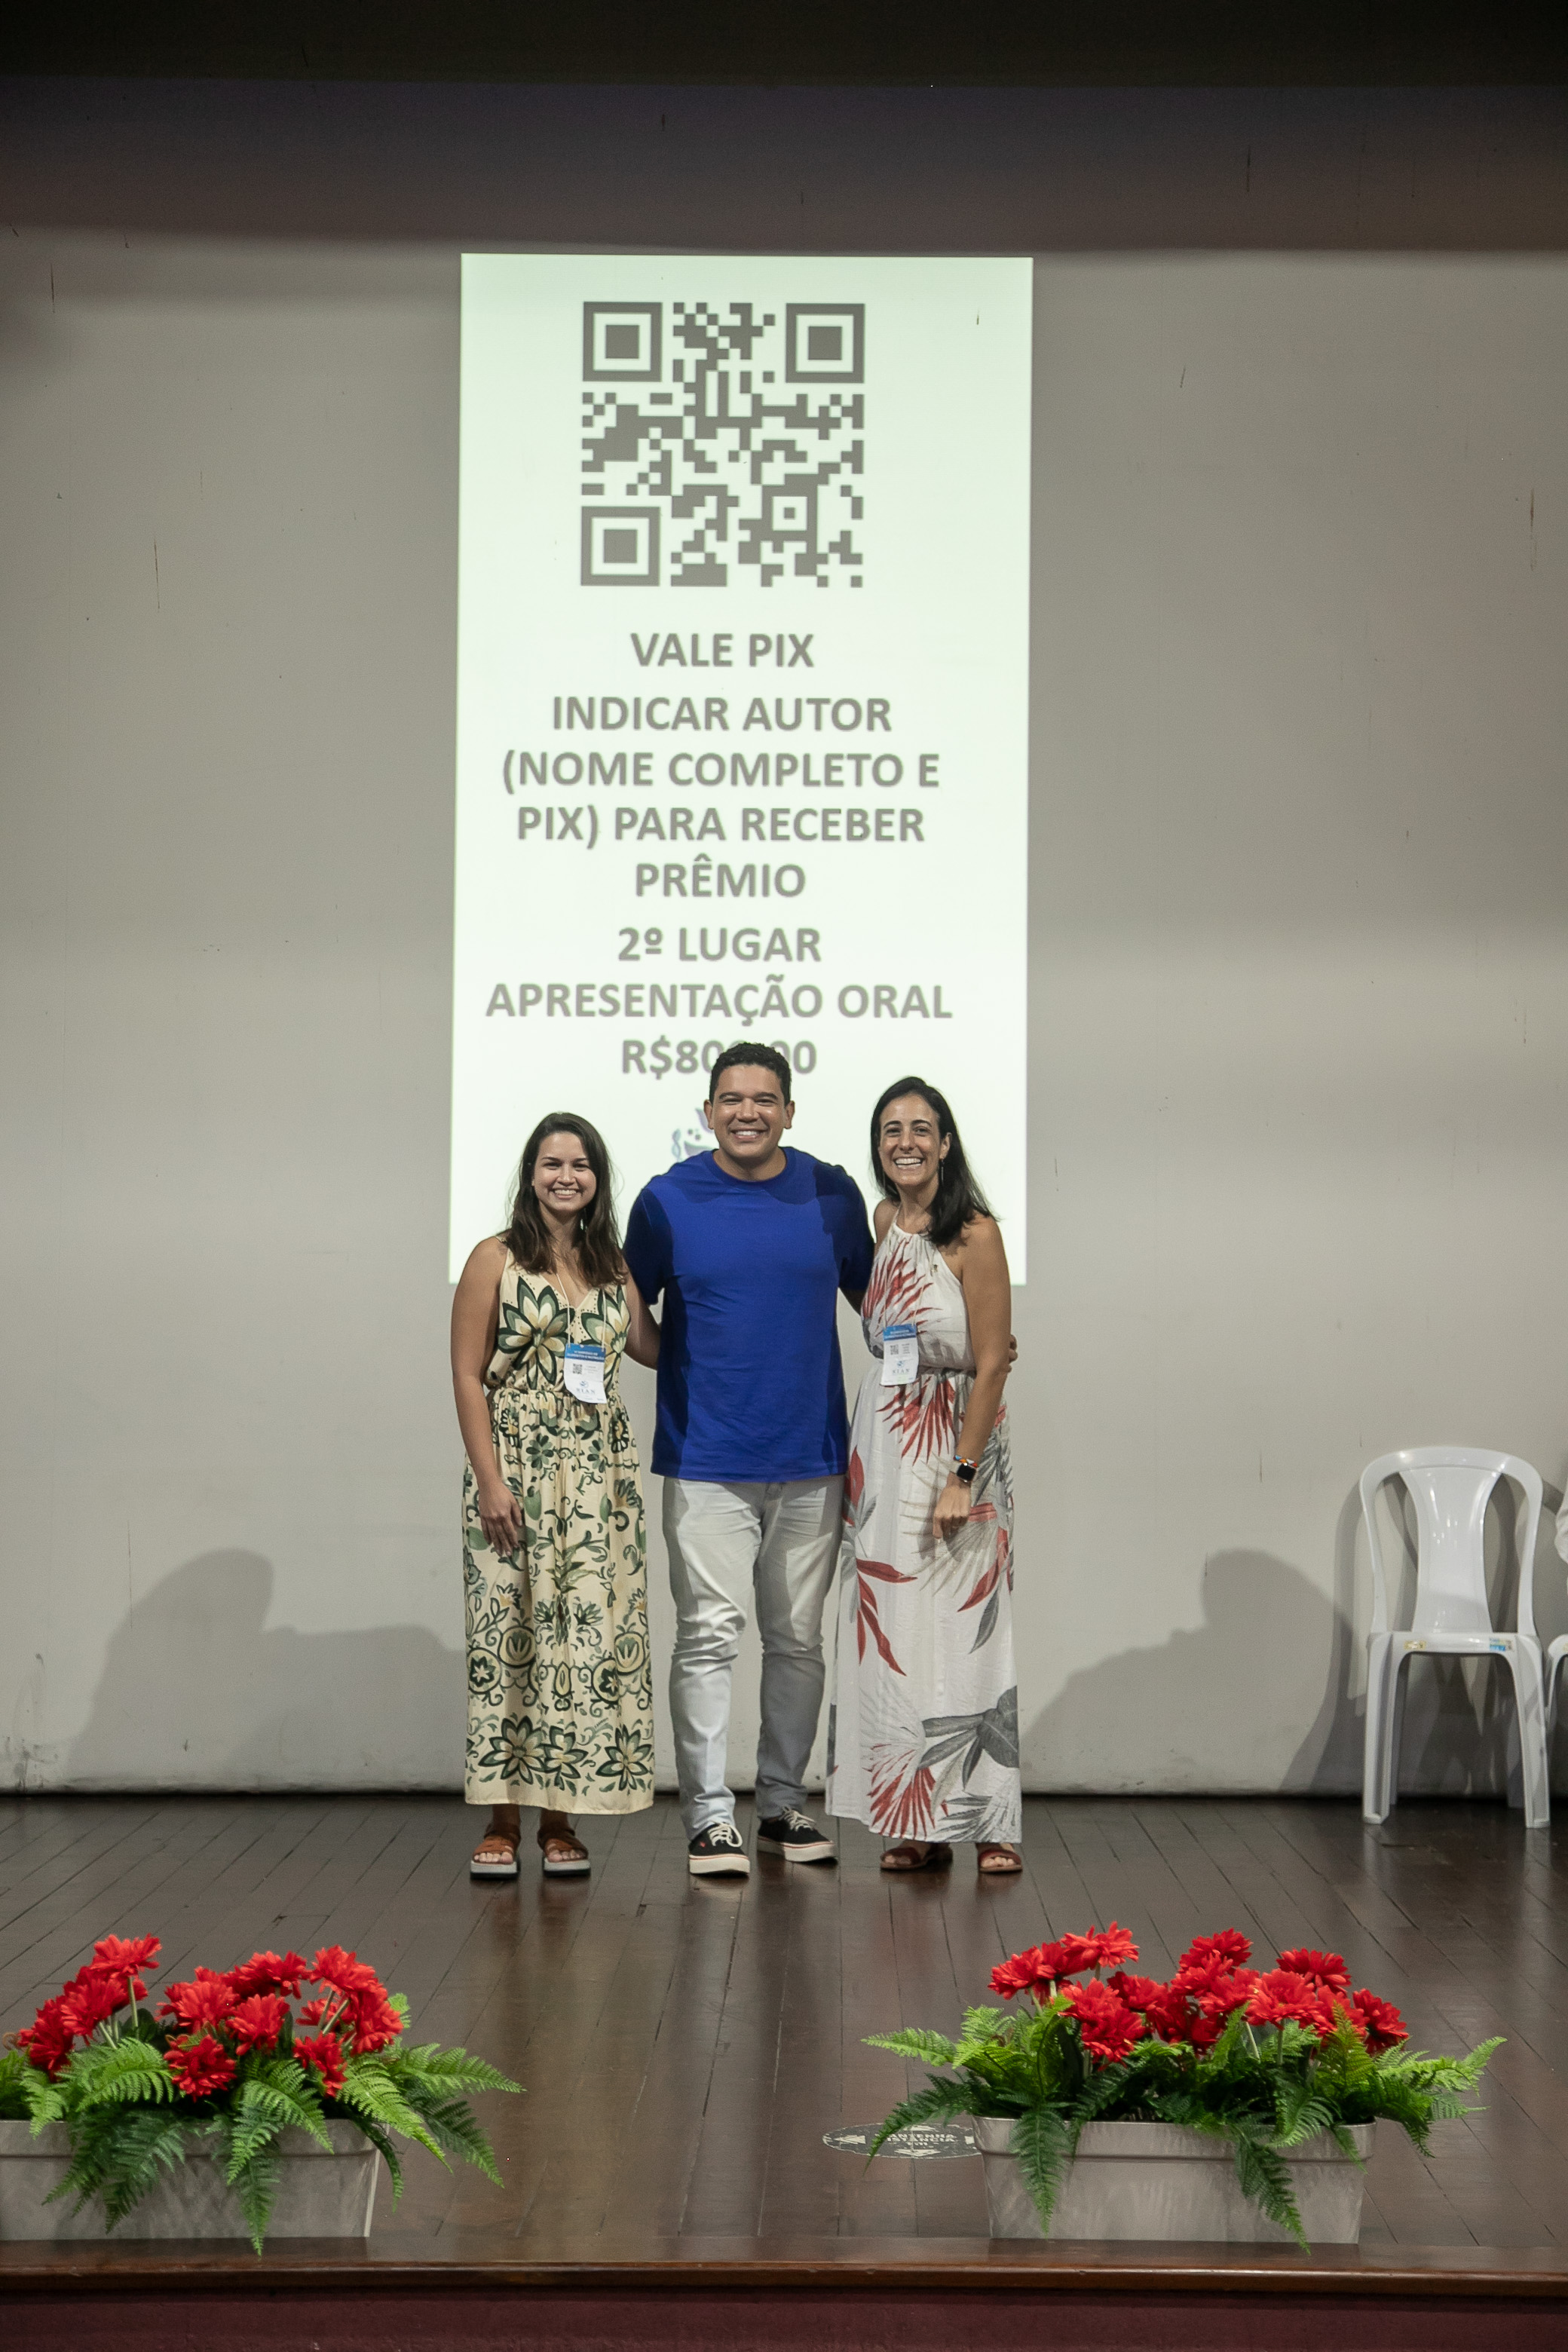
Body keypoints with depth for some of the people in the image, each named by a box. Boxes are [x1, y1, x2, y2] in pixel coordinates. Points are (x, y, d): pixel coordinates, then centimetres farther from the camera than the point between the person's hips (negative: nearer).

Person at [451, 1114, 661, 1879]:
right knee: (507, 1635, -2)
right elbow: (468, 1376, -4)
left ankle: (560, 1819, 10)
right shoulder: (496, 1260, 0)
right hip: (515, 1466, -4)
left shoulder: (613, 1265, 12)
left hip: (597, 1472, 4)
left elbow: (654, 1348, 16)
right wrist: (489, 1480, -11)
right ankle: (502, 1820, 6)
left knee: (589, 1633, 1)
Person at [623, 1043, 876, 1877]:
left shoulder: (832, 1194, 5)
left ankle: (784, 1803, 21)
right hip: (707, 1459, -2)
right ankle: (710, 1816, 1)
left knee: (798, 1639, 9)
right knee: (709, 1636, -5)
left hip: (812, 1462, 3)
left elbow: (872, 1300, 17)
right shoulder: (667, 1199, 0)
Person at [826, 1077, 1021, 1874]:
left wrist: (961, 1478, -17)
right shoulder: (880, 1222, 9)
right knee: (890, 1633, 5)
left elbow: (991, 1365, -12)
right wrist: (856, 1466, 14)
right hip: (878, 1445, 6)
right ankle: (917, 1823, 11)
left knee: (963, 1627, -4)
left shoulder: (973, 1233, -10)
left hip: (955, 1443, -6)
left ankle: (990, 1823, 3)